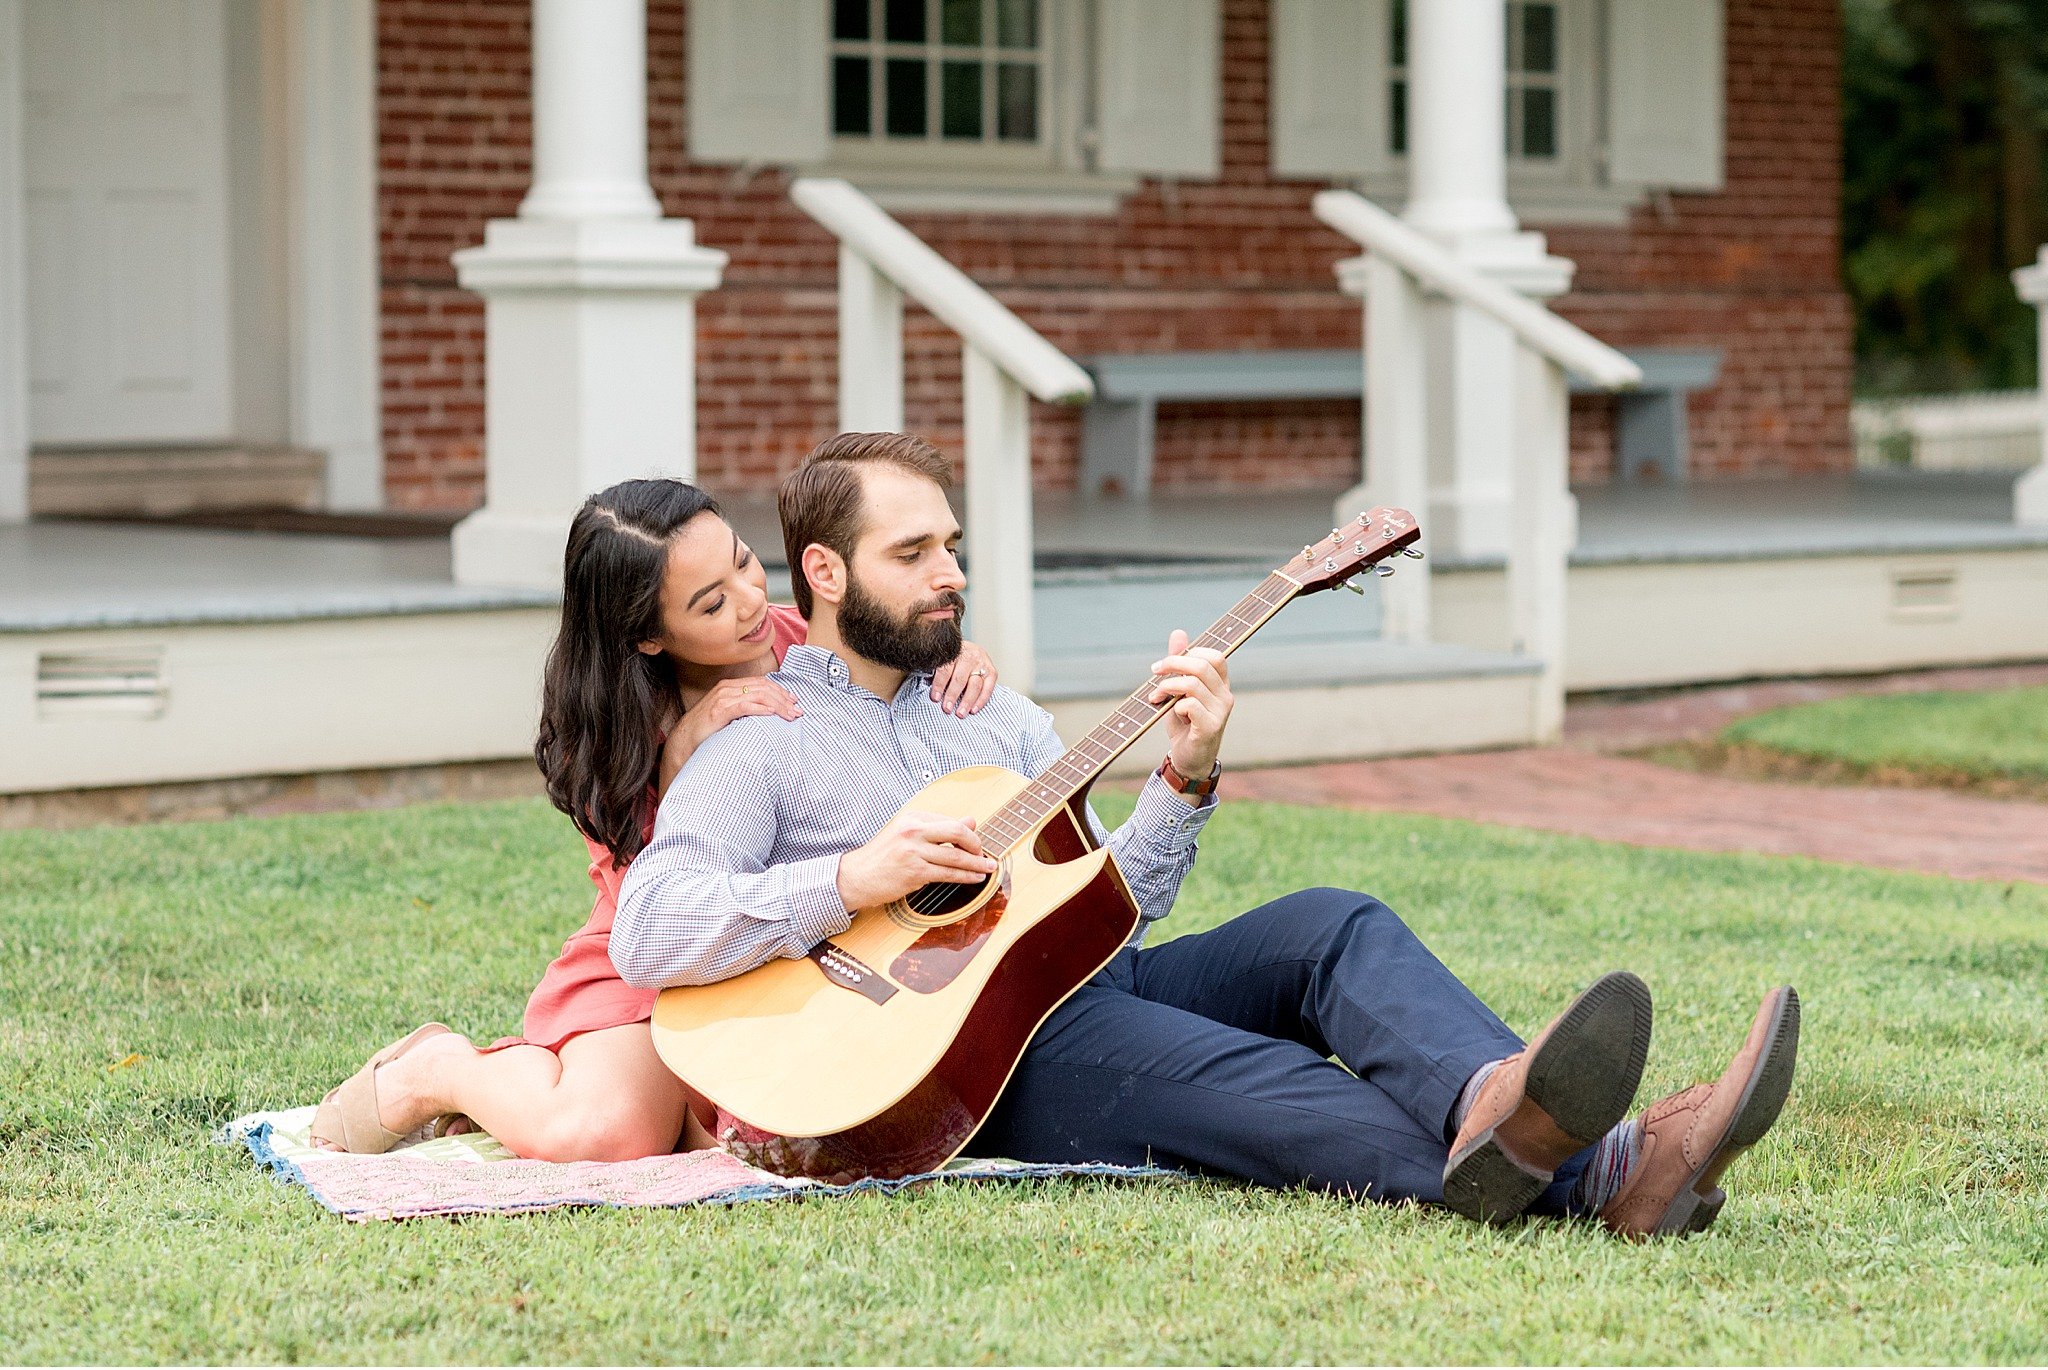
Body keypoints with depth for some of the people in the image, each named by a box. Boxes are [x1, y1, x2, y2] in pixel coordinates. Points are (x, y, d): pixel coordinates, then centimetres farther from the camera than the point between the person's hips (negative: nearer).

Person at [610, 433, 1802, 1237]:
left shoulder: (1000, 719, 25)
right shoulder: (757, 745, 4)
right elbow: (645, 937, -11)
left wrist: (1186, 780, 0)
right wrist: (852, 882, -20)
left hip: (1090, 988, 7)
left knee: (1329, 928, -20)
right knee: (1226, 1074, -35)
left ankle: (1495, 1113, -54)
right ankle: (1595, 1177, -62)